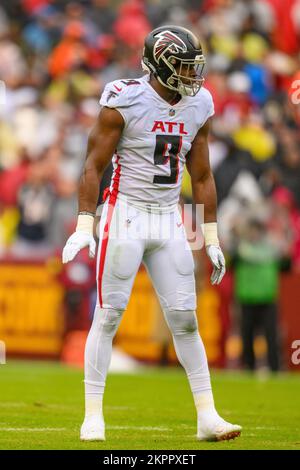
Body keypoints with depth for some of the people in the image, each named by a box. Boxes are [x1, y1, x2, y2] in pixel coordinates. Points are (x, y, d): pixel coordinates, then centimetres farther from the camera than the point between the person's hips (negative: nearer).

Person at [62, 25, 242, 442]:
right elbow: (94, 166, -9)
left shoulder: (198, 107, 5)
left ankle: (207, 417, 7)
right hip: (126, 216, -5)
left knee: (185, 319, 4)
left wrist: (212, 239, 12)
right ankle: (93, 417, 4)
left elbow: (202, 177, 13)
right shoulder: (125, 102, -12)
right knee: (108, 316, -3)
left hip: (169, 220, 5)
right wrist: (84, 227, -15)